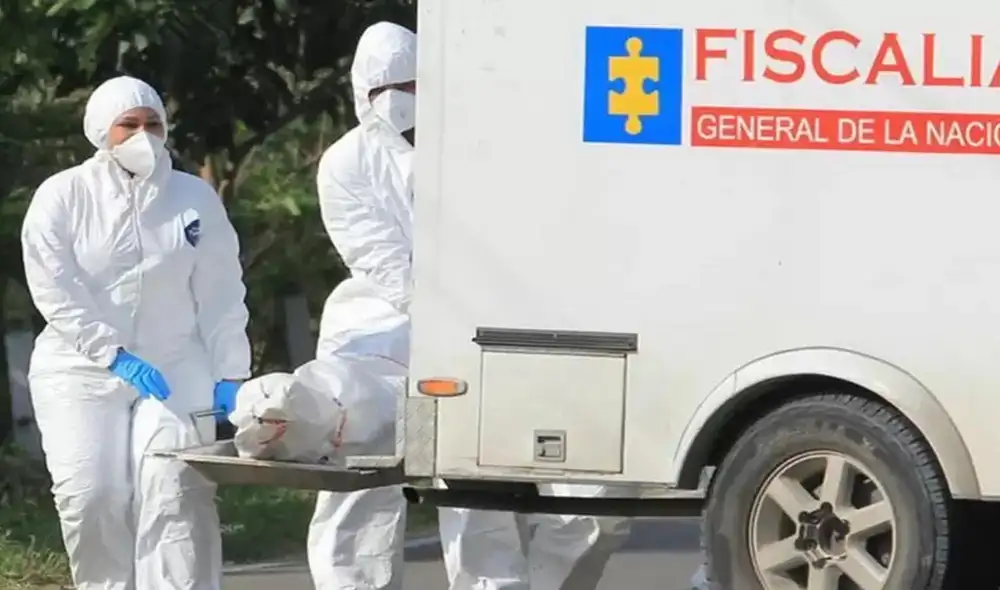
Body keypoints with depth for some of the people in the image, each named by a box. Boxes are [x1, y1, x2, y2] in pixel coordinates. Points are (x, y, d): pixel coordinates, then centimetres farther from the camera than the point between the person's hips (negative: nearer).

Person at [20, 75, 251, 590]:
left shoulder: (195, 199, 6)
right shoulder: (62, 198, -1)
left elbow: (220, 295, 6)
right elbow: (56, 294, -8)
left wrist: (230, 375, -2)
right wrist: (115, 355, -17)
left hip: (175, 369, 1)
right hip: (81, 372, -1)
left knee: (176, 488, -17)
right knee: (91, 495, -12)